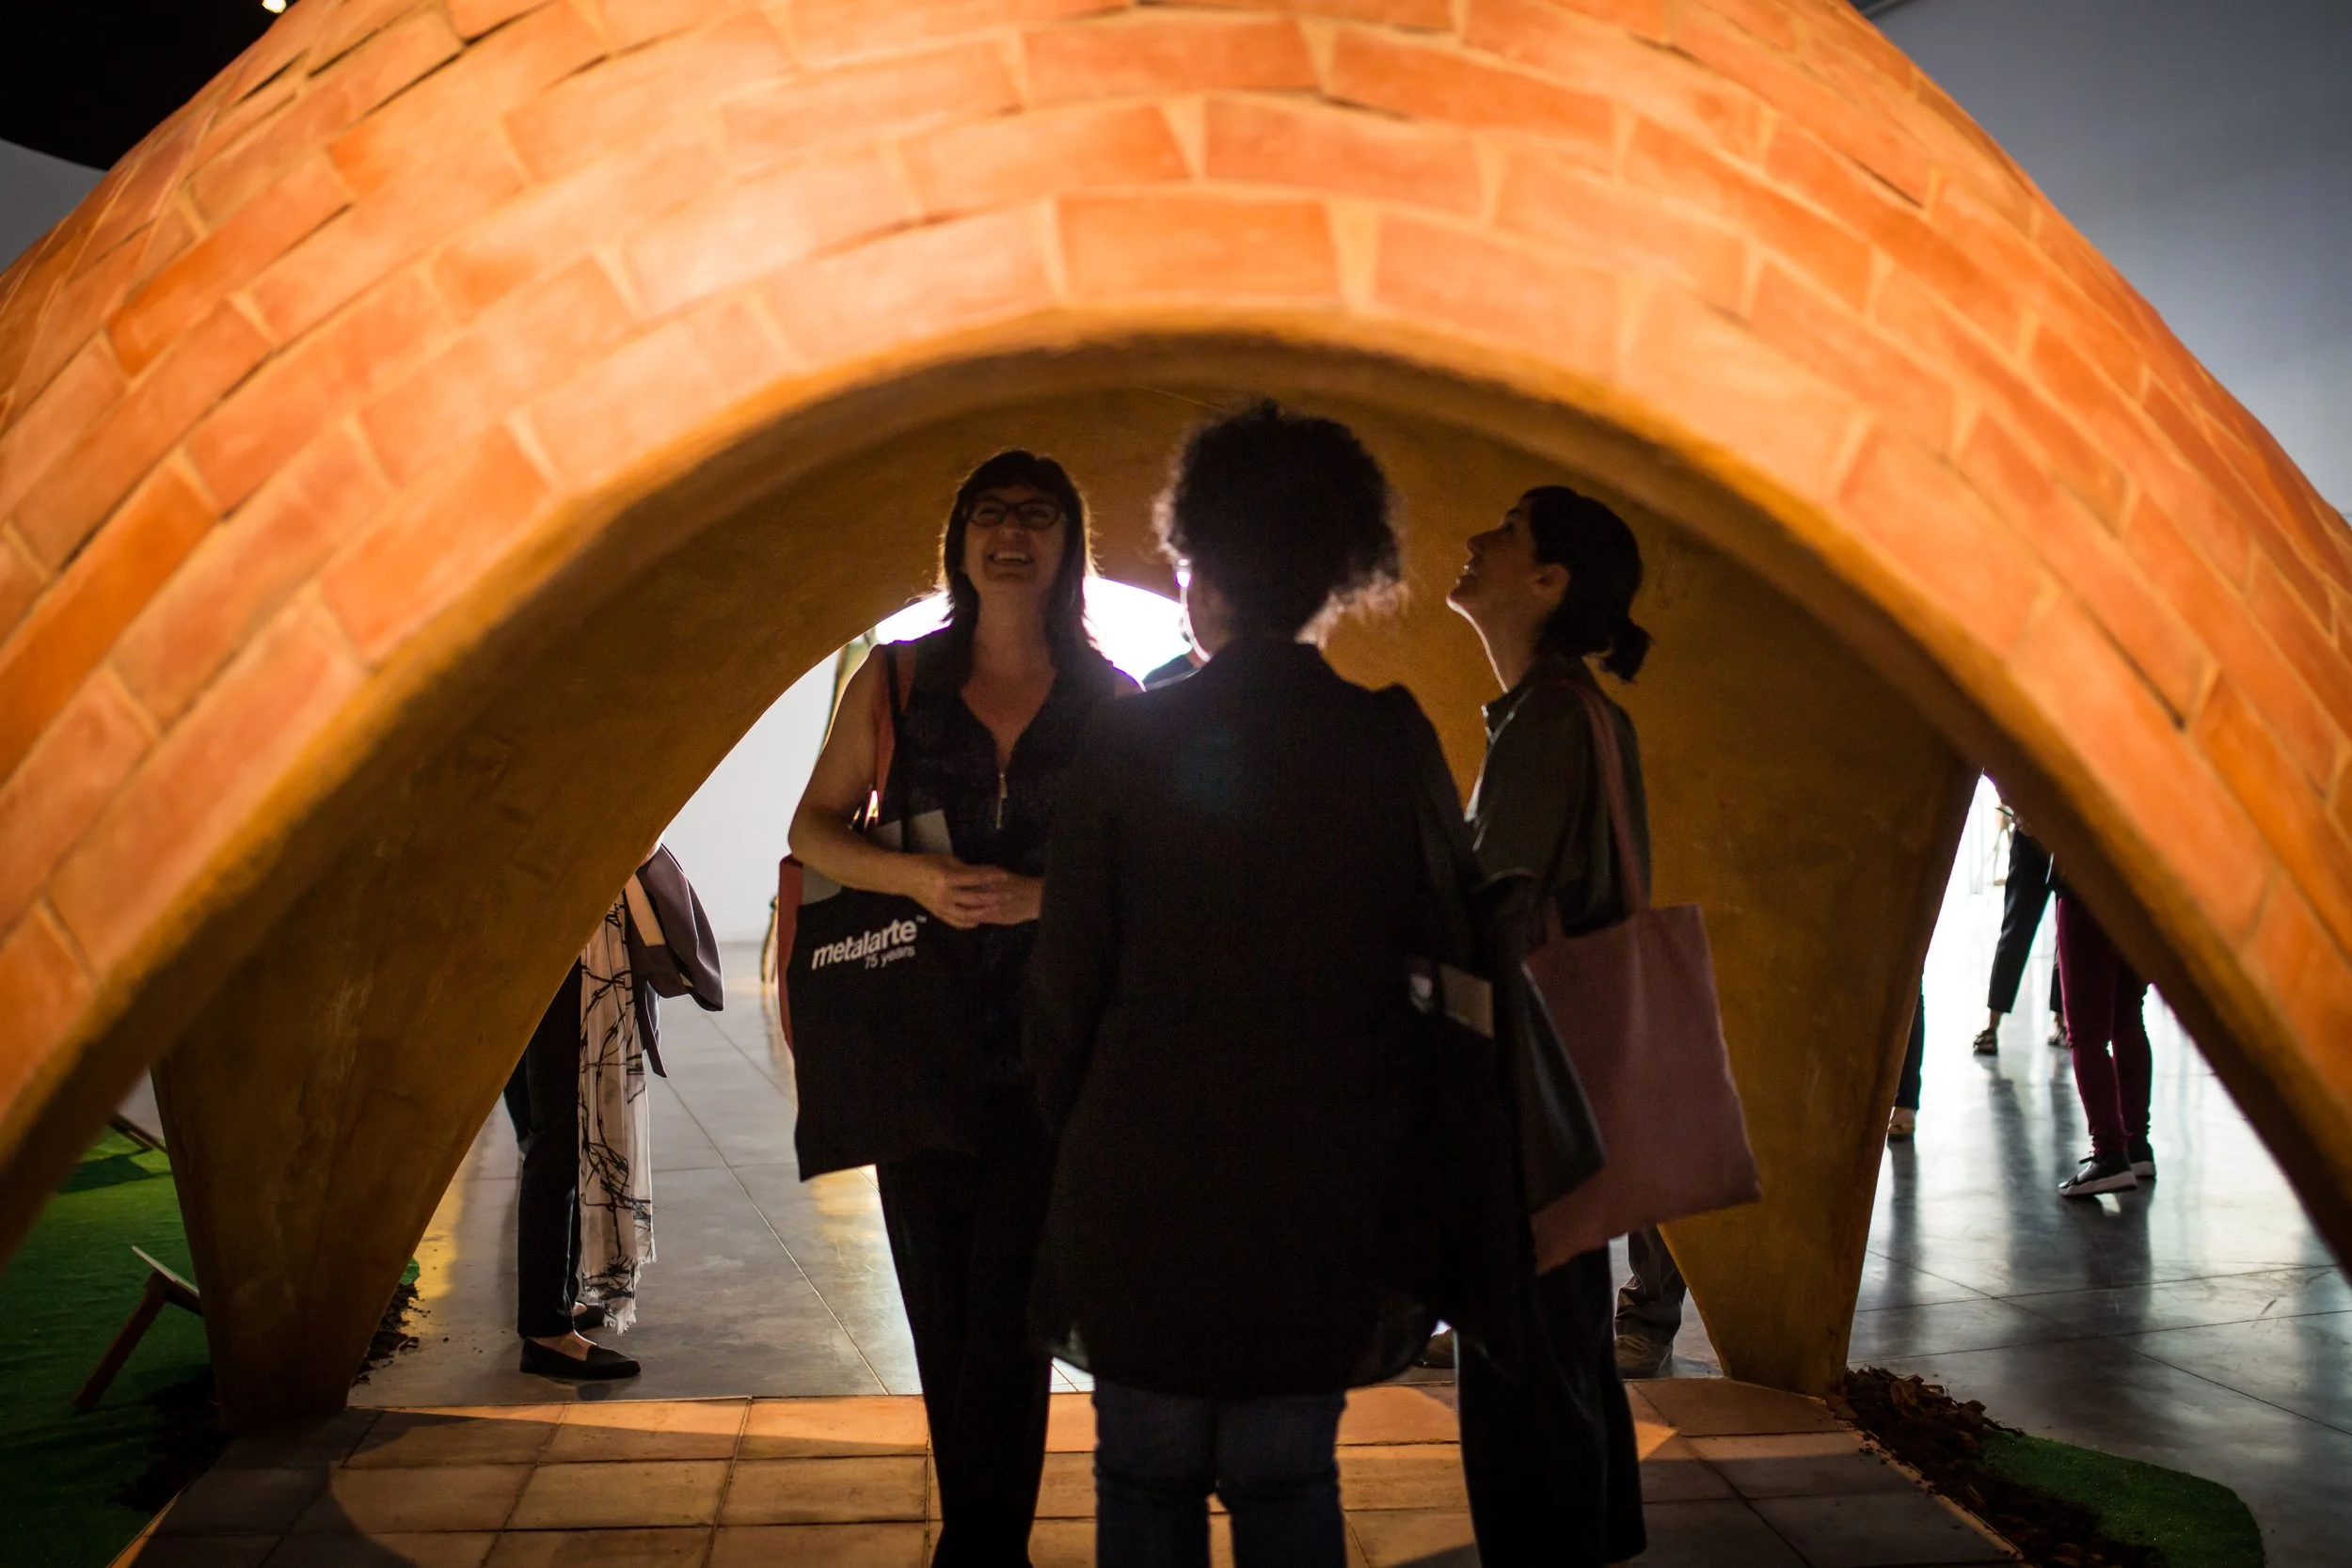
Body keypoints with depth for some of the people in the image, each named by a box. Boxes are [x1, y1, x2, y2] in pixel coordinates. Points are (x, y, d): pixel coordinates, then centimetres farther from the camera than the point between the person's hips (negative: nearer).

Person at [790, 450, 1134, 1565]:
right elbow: (813, 828, 4)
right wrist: (913, 876, -14)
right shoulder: (898, 678, 5)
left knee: (1006, 1323, -5)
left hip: (1046, 1047, -2)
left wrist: (1040, 895, -17)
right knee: (939, 1318, 10)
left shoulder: (1110, 699, 2)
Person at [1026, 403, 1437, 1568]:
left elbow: (1067, 977, -4)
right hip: (1330, 1188, 2)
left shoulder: (1129, 742, -8)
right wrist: (1382, 1149, 11)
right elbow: (1429, 961, 1)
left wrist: (1072, 1139, 10)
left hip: (1147, 1175, -2)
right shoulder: (1398, 744, -3)